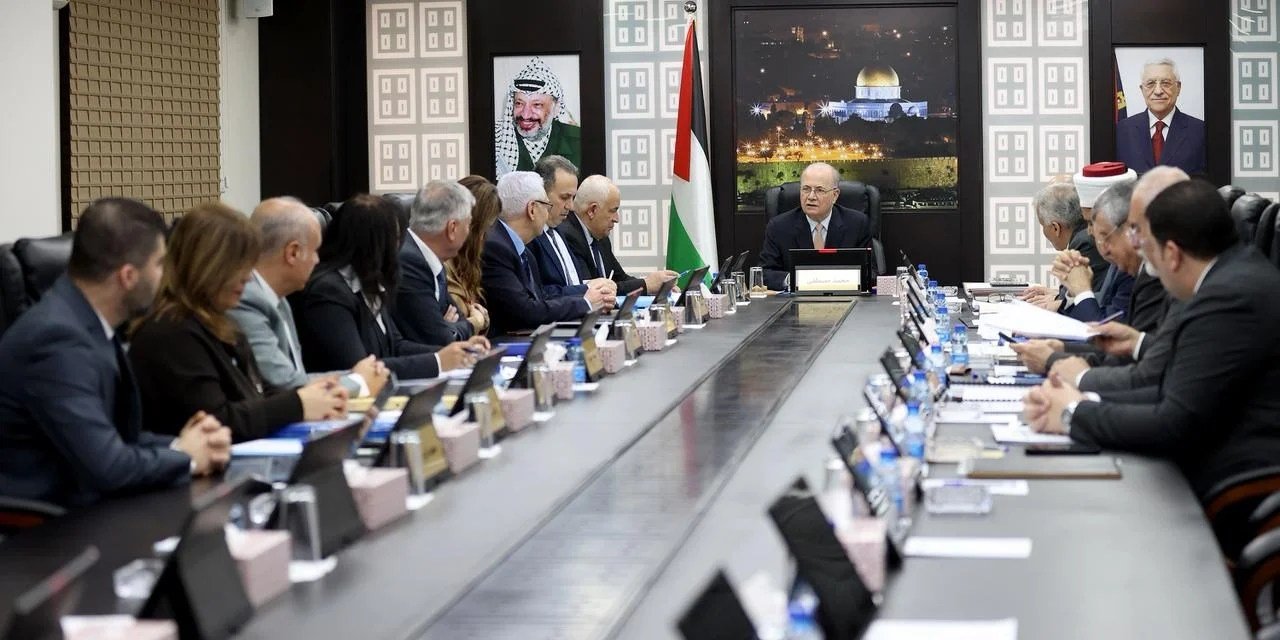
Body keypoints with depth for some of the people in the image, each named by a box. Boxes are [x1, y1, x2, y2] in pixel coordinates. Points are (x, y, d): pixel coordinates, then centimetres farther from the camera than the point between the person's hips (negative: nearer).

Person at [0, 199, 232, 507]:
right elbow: (105, 466, -26)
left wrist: (179, 444, -5)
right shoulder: (58, 337, -23)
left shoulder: (86, 322, 5)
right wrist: (185, 457, -9)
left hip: (76, 507, 8)